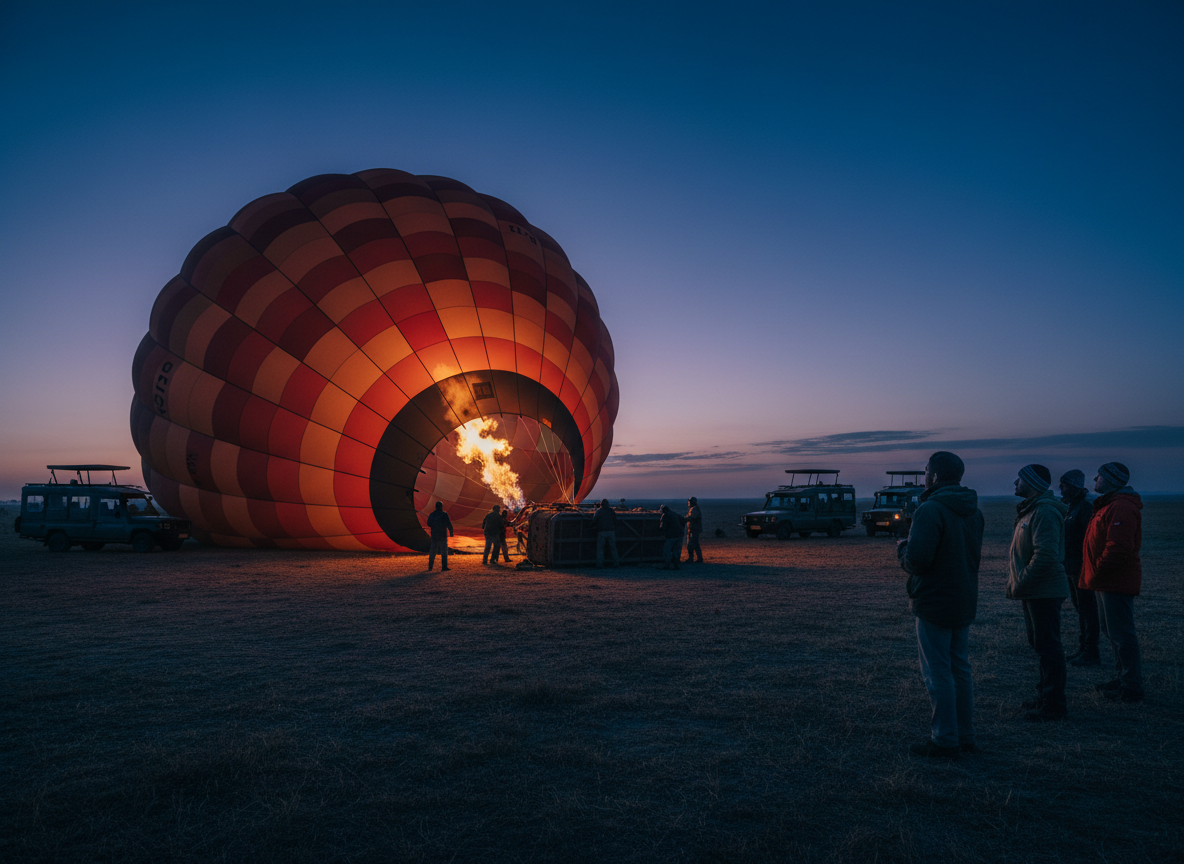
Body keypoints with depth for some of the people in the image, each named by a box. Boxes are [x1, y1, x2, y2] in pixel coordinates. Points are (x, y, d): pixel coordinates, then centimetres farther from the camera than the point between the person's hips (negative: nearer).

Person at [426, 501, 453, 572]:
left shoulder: (431, 514, 5)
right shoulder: (444, 514, -10)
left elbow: (429, 524, 14)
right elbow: (449, 525, -12)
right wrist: (451, 533, -2)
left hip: (434, 536, 4)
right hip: (443, 536, -4)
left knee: (432, 552, 9)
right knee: (444, 551, 4)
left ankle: (430, 567, 9)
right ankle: (444, 567, 2)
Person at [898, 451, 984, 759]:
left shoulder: (931, 509, -20)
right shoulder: (973, 511, 9)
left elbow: (917, 560, -25)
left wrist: (903, 549, -4)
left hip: (934, 604, -9)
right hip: (965, 603, 9)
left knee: (937, 673, -1)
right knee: (960, 669, 16)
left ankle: (945, 740, 5)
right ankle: (965, 736, 24)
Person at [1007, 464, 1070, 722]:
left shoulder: (1045, 512, -19)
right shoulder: (1029, 510, 15)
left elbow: (1045, 555, -28)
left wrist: (1020, 585, -21)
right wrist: (1015, 583, 11)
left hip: (1044, 593, -11)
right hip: (1034, 591, 11)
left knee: (1048, 647, -3)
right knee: (1039, 643, 19)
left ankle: (1053, 706, 4)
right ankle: (1044, 696, 31)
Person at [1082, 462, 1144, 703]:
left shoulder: (1121, 508, -19)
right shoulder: (1110, 505, 17)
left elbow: (1118, 548, -27)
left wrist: (1096, 572, -20)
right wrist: (1093, 575, 17)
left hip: (1116, 583, -11)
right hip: (1108, 582, 11)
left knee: (1121, 634, -6)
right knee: (1112, 631, 18)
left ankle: (1131, 688, 0)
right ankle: (1123, 679, 28)